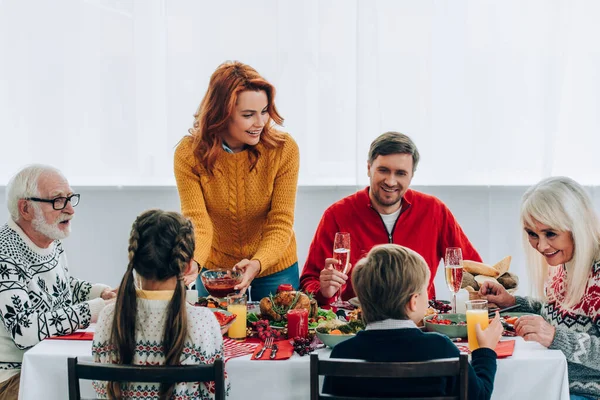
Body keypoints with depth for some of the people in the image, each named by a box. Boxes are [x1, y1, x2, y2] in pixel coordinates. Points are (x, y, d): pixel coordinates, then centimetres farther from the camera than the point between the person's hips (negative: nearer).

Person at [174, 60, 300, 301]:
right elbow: (197, 223, -25)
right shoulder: (189, 155, -18)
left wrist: (257, 263, -38)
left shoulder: (284, 150, -20)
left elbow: (280, 224, -20)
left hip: (274, 269, 0)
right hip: (214, 268, 0)